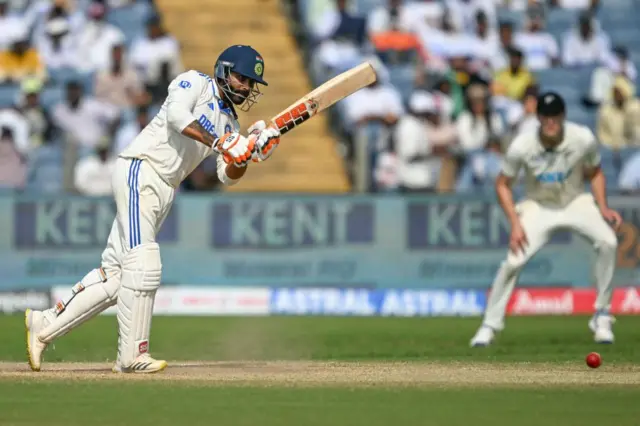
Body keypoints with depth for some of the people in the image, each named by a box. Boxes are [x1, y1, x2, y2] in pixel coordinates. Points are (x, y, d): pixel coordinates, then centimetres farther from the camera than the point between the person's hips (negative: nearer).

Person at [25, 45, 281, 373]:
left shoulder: (229, 121, 19)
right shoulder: (194, 83, -2)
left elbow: (228, 176, 12)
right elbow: (177, 116, -23)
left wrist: (248, 154, -7)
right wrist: (221, 143, -29)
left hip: (165, 192, 8)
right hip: (140, 170, -8)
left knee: (117, 275, 3)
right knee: (142, 265, -17)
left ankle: (45, 325, 8)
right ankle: (132, 355, -15)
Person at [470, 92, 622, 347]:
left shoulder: (584, 139, -20)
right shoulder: (521, 146, -22)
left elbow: (594, 173, 0)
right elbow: (502, 184, -8)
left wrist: (603, 208, -13)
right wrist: (515, 223, -17)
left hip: (576, 202, 1)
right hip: (538, 207, -1)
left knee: (607, 242, -24)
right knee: (513, 261, -18)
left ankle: (602, 316, -10)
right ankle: (489, 325, 0)